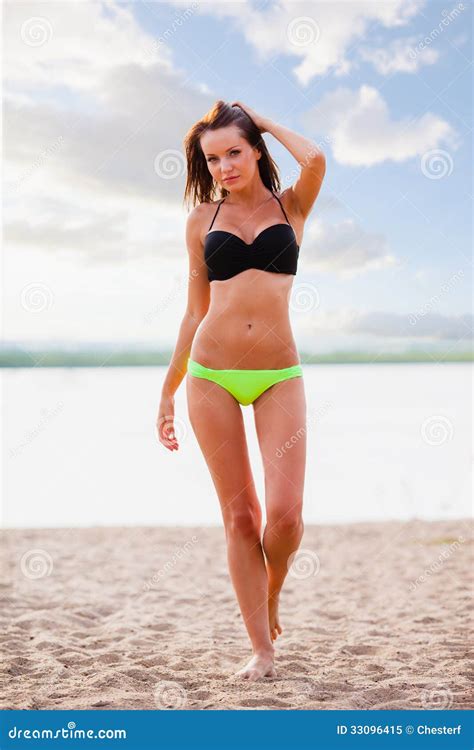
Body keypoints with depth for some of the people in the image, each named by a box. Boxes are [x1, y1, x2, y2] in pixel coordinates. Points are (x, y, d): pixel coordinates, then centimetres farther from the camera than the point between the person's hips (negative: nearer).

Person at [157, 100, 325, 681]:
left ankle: (272, 592, 22)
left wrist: (264, 120, 4)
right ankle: (262, 649, 10)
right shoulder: (203, 218, 11)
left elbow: (315, 161, -14)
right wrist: (167, 392, 13)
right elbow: (195, 312, 14)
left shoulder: (291, 205, 9)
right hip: (211, 375, 1)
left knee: (285, 512, -11)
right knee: (238, 514, 1)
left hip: (279, 376, -1)